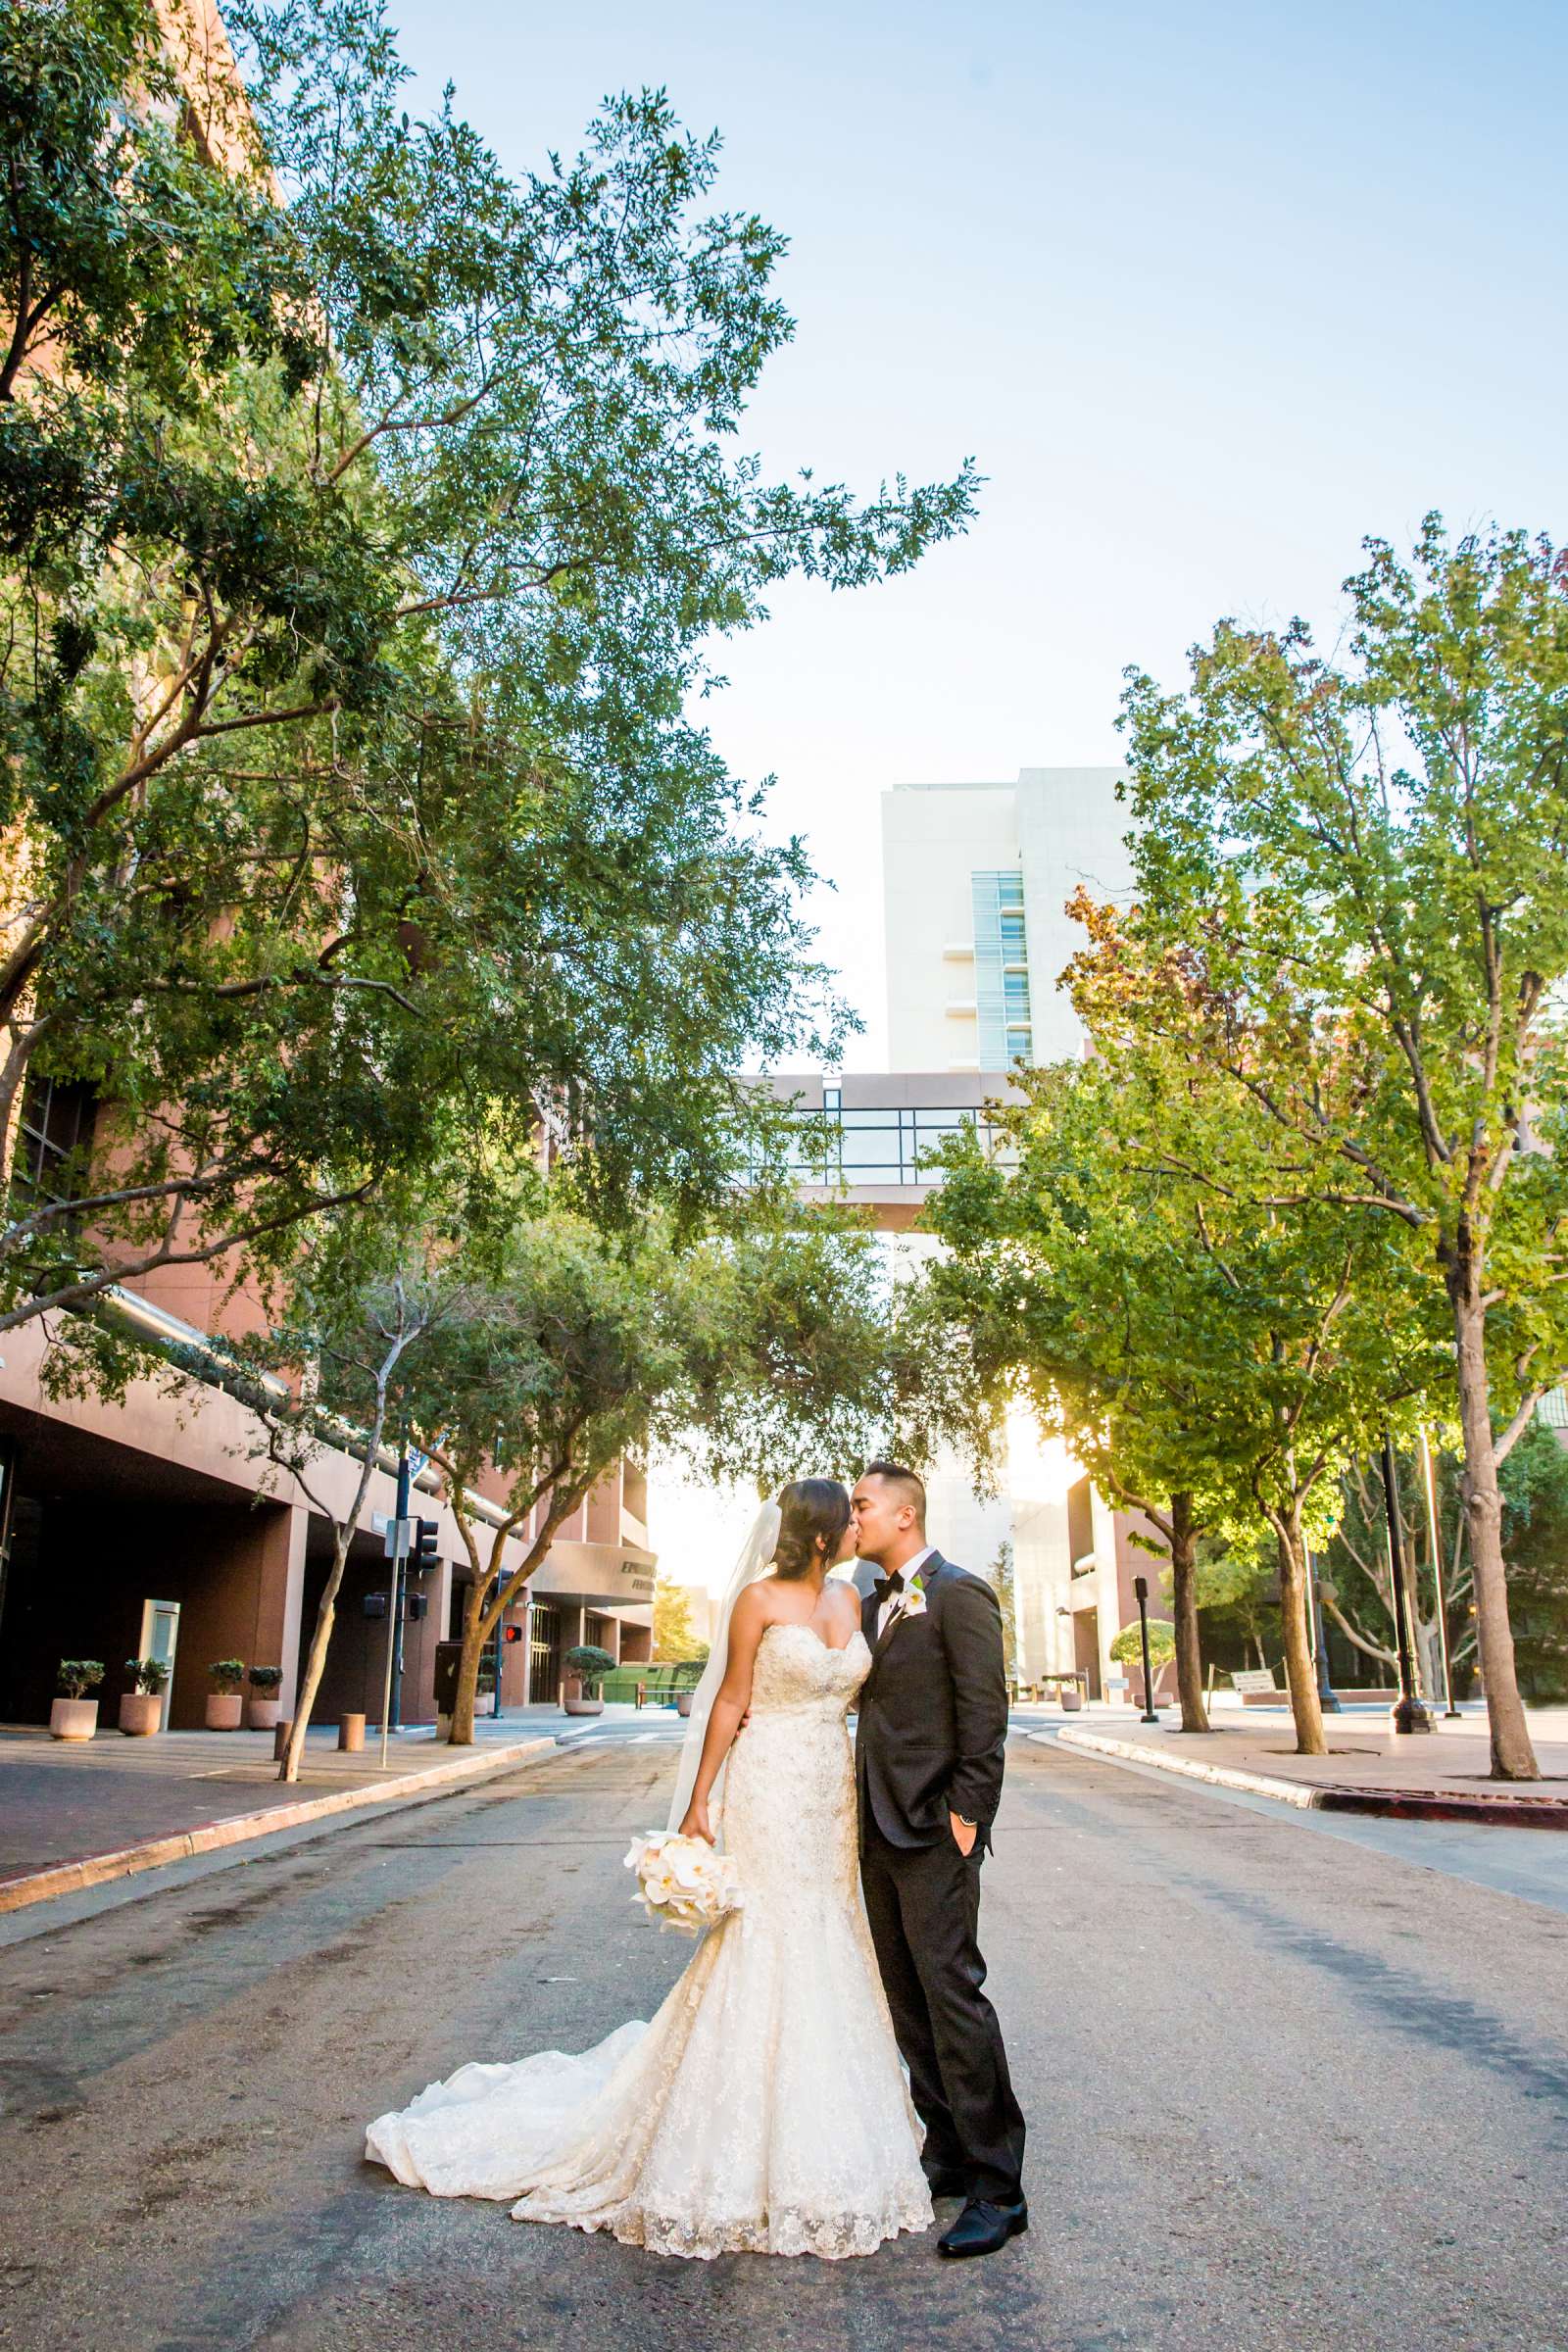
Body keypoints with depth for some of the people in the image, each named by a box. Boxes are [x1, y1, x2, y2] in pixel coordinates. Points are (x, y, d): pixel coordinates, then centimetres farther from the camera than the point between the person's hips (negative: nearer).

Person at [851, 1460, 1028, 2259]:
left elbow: (985, 1712, -15)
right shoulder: (872, 1604, 14)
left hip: (933, 1831, -9)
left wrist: (965, 1814, -17)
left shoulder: (959, 1595, -10)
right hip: (878, 1830, 9)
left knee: (951, 1995, -7)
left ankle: (996, 2190, 3)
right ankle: (949, 2155, 26)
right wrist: (864, 1808, 12)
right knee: (907, 2000, 14)